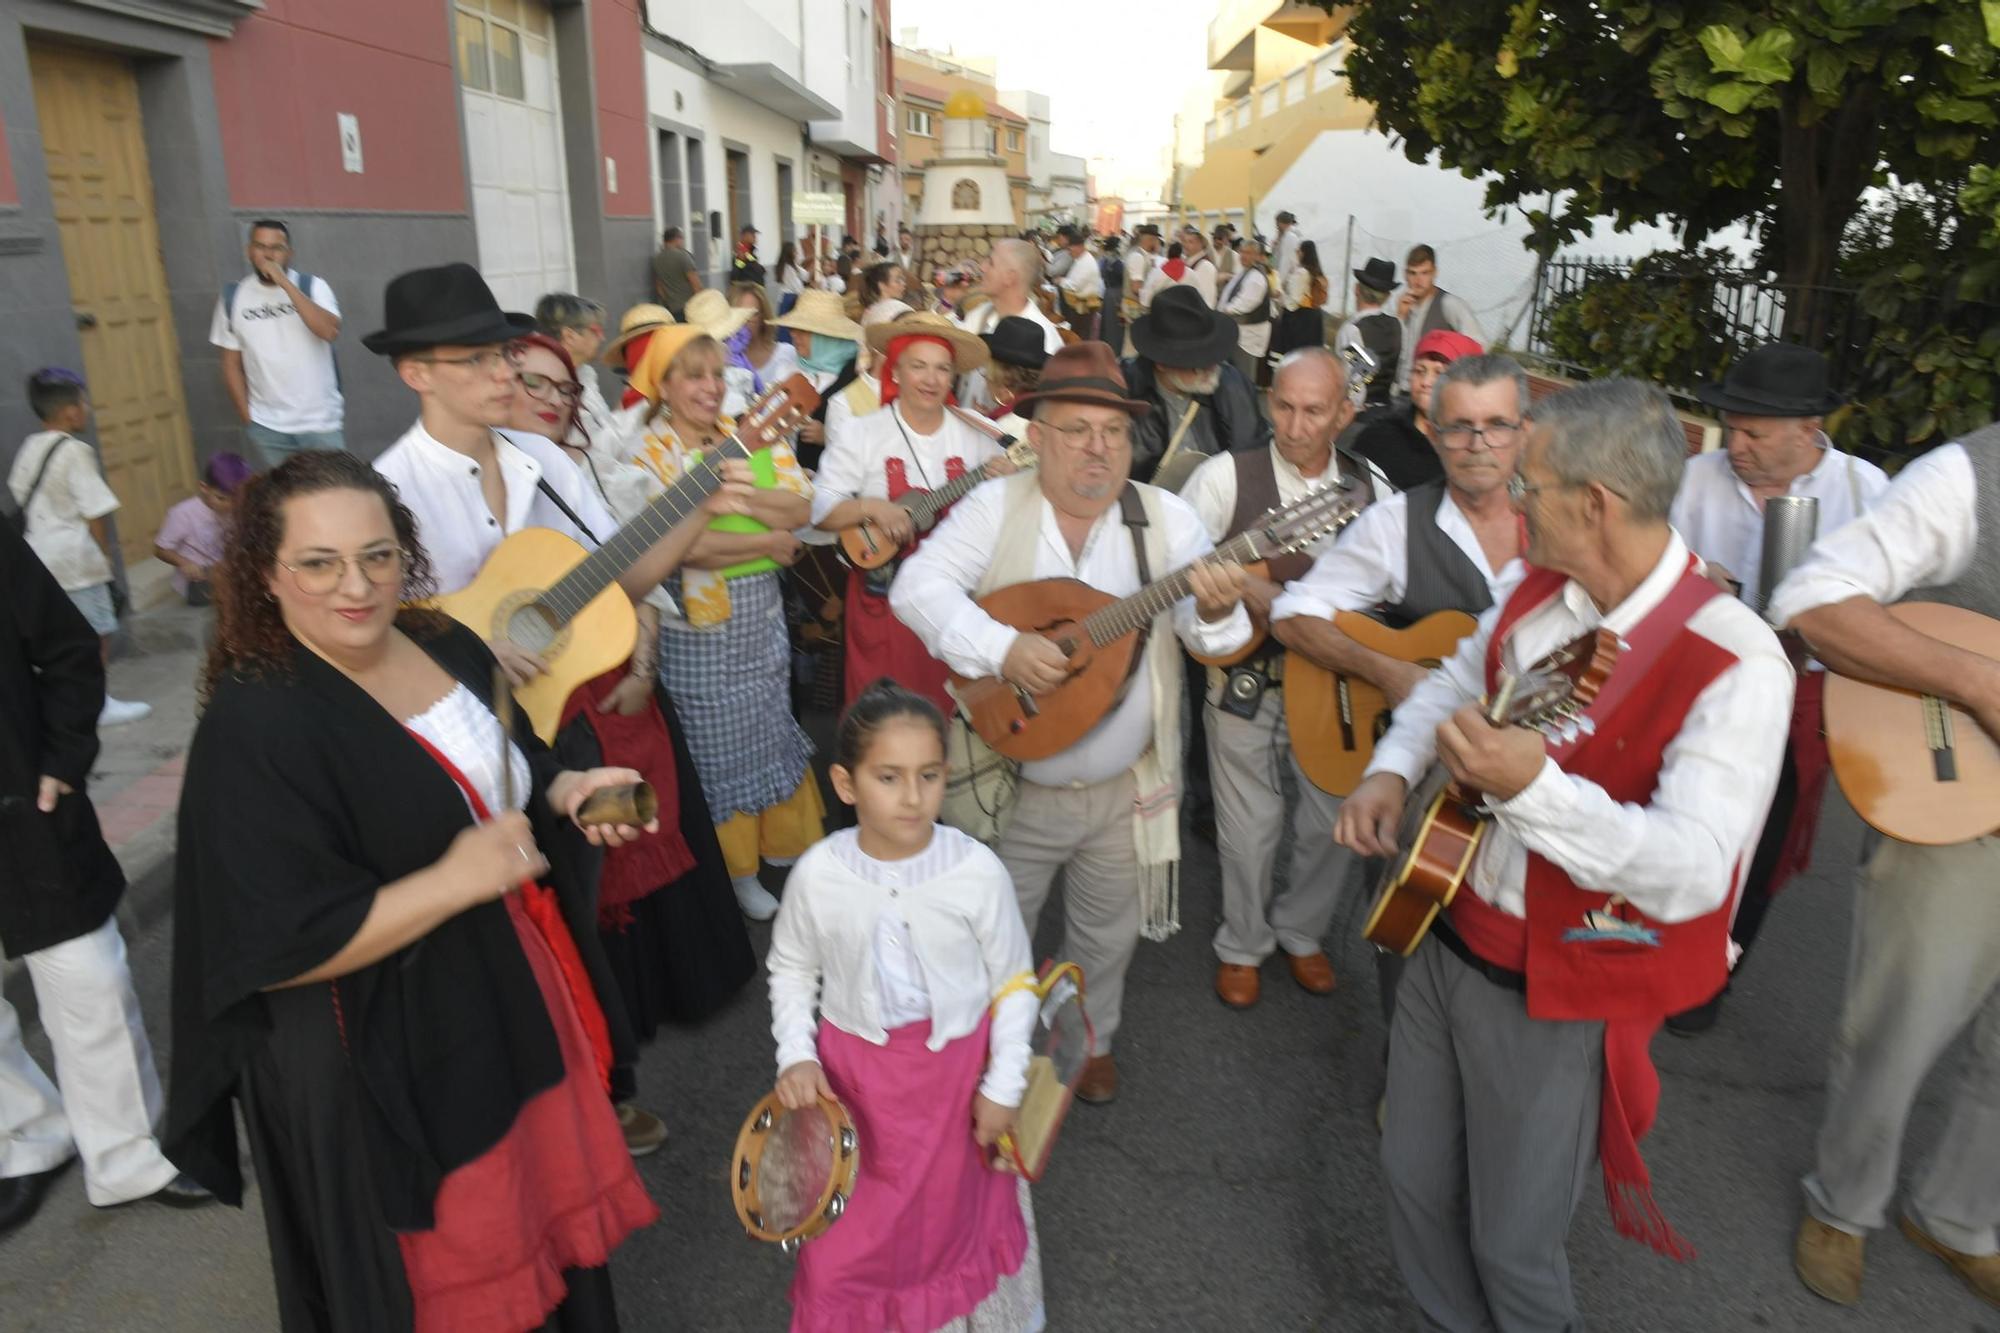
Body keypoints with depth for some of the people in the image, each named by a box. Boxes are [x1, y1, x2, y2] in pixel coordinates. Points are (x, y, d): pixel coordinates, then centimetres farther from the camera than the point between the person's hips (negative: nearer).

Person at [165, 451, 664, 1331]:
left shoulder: (447, 646, -3)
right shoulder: (253, 729, -24)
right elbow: (275, 949, -24)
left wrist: (570, 793, -6)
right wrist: (453, 882, -28)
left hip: (517, 989, 7)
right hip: (388, 1062, -6)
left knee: (550, 1193, 24)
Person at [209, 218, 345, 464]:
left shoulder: (313, 286, -3)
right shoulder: (232, 296, 3)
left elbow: (330, 331, -22)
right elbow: (231, 364, 8)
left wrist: (285, 283, -21)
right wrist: (246, 417, 3)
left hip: (320, 421, -2)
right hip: (267, 426, 2)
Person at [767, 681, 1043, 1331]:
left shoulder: (977, 871, -21)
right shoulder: (817, 875, -17)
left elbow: (1013, 981, -8)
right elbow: (792, 969, 1)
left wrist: (1004, 1084, -6)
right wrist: (795, 1056, -10)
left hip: (957, 1066, 0)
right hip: (853, 1065, 0)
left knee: (956, 1201, 21)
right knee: (852, 1226, 11)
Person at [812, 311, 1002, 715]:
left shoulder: (974, 437, 2)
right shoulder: (864, 434, -5)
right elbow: (818, 510, -8)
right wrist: (870, 507, -24)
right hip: (884, 594, -2)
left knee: (947, 705, 10)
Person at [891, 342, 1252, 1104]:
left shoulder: (1166, 518, -6)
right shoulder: (997, 507, -8)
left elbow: (1204, 635, -10)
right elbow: (917, 585, -18)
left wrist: (1218, 612, -34)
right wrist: (1003, 649, -31)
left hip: (1126, 790, 2)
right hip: (1013, 786, -1)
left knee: (1106, 938, 21)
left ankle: (1091, 1041, 50)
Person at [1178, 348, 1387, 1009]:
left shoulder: (1369, 486, 3)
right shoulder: (1226, 475, -8)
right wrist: (1251, 593, -24)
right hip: (1245, 679, -3)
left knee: (1332, 820, 11)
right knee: (1250, 827, 7)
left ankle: (1300, 932, 38)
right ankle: (1243, 945, 32)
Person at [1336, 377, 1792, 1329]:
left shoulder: (1734, 664, -23)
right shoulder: (1539, 592, -3)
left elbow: (1694, 874, -32)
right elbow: (1454, 682, 16)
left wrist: (1532, 788, -46)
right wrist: (1391, 770, -3)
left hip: (1559, 1000, -6)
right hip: (1446, 936, 7)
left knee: (1512, 1244, 11)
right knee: (1414, 1179, 21)